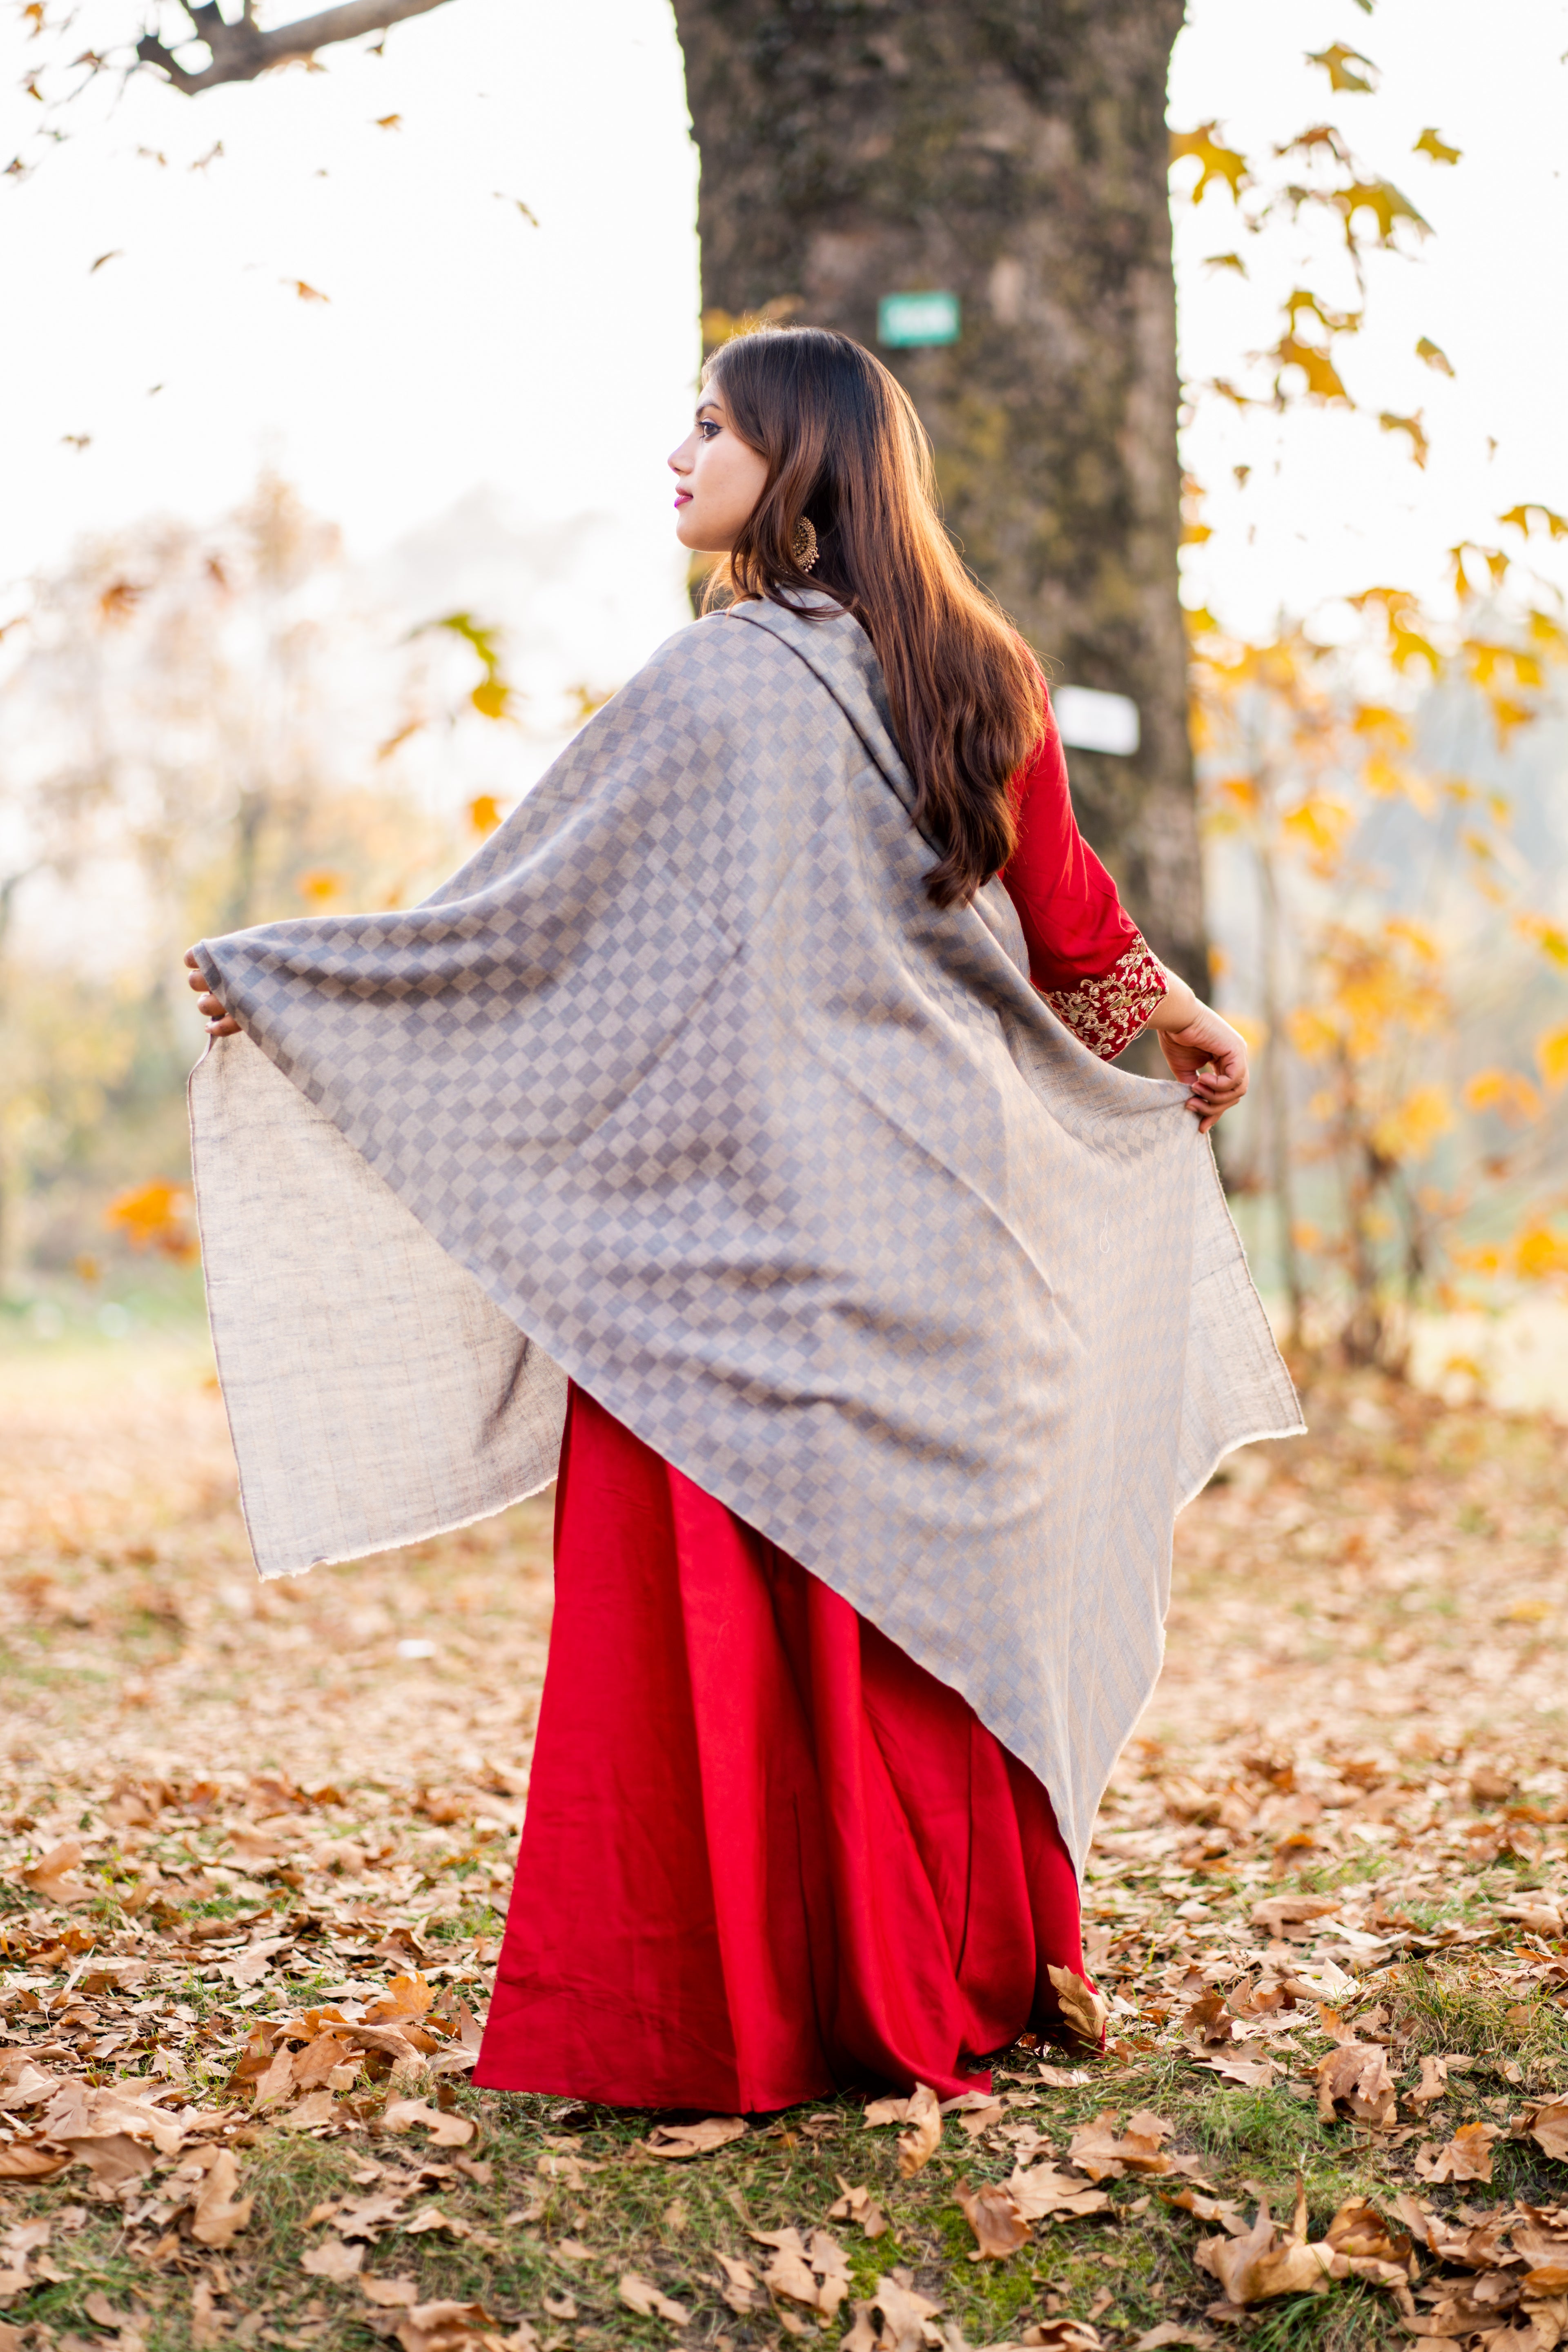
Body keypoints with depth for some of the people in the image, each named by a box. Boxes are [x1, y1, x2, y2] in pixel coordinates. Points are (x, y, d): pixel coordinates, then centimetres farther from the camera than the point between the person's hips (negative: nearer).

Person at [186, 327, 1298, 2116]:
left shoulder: (719, 683, -11)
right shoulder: (979, 681, 8)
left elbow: (524, 903, -10)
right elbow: (1072, 928, 16)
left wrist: (276, 972, -2)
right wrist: (1189, 1027, 36)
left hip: (742, 1220, -6)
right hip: (939, 1215, 7)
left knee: (726, 1614, 1)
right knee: (926, 1600, 14)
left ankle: (729, 2012, 6)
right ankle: (954, 1980, 24)